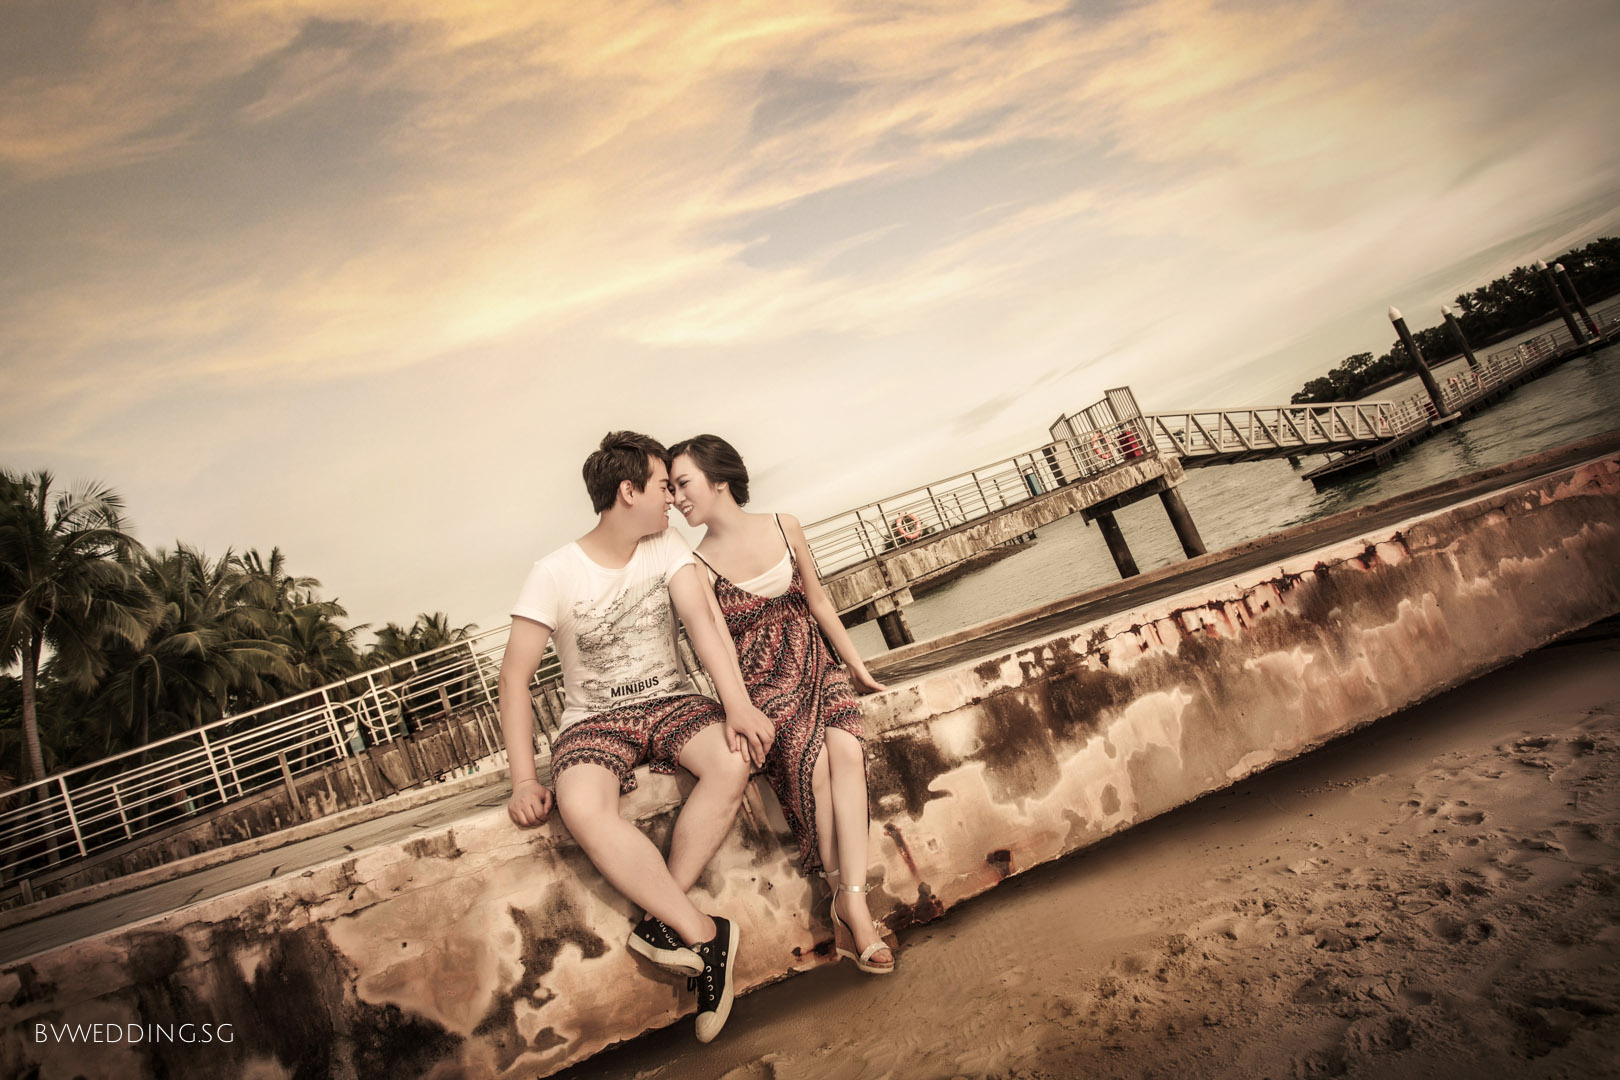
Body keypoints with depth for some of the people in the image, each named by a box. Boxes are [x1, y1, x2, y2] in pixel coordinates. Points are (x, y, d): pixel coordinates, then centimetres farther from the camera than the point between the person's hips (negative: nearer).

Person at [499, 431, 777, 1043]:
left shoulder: (666, 546, 0)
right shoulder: (555, 574, -10)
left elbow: (701, 620, -12)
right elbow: (515, 675, -9)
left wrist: (738, 705, -28)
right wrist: (524, 777, -18)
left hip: (670, 702, 3)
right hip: (595, 719, -2)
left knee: (733, 761, -31)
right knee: (581, 808, -35)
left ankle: (663, 918, -20)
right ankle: (704, 934, -25)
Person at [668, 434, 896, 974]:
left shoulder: (783, 527, 4)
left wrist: (857, 665, 16)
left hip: (817, 666, 3)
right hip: (761, 682, -2)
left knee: (845, 748, -27)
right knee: (812, 757, -30)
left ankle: (851, 903, -30)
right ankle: (846, 898, -18)